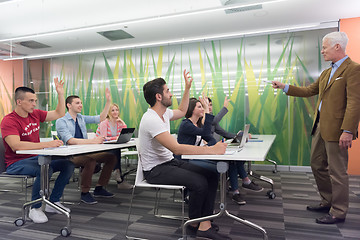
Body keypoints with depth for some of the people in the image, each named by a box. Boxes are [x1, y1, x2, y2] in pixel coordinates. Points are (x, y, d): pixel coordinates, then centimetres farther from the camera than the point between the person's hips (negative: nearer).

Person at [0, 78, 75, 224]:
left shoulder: (35, 114, 5)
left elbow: (59, 114, 13)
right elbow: (16, 146, -30)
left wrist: (60, 94, 1)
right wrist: (46, 144, -37)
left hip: (36, 158, 7)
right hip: (16, 163, -7)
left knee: (68, 164, -9)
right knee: (45, 170, -36)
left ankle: (53, 202, 4)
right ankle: (35, 209, -13)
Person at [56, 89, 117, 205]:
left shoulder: (81, 118, 14)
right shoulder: (61, 121, -7)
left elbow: (100, 118, 16)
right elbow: (70, 140, -22)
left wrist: (108, 101, 6)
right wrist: (92, 141, -33)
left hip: (85, 152, 7)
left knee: (112, 157, -10)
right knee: (90, 160, -37)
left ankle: (99, 188, 2)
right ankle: (85, 193, -16)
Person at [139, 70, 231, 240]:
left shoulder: (164, 113, 5)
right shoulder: (151, 119, -25)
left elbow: (182, 112, 28)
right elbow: (177, 149, -33)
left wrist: (187, 87, 20)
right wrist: (212, 150, -33)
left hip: (170, 162, 9)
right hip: (155, 170, -9)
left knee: (211, 176, -7)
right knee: (199, 182, -27)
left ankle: (205, 226, -3)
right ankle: (194, 225, 1)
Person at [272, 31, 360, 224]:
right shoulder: (326, 73, 16)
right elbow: (309, 91, 22)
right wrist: (284, 87, 17)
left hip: (335, 129, -9)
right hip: (320, 126, 9)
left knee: (337, 171, 1)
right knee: (317, 165, 17)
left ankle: (338, 212, 16)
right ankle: (327, 202, 33)